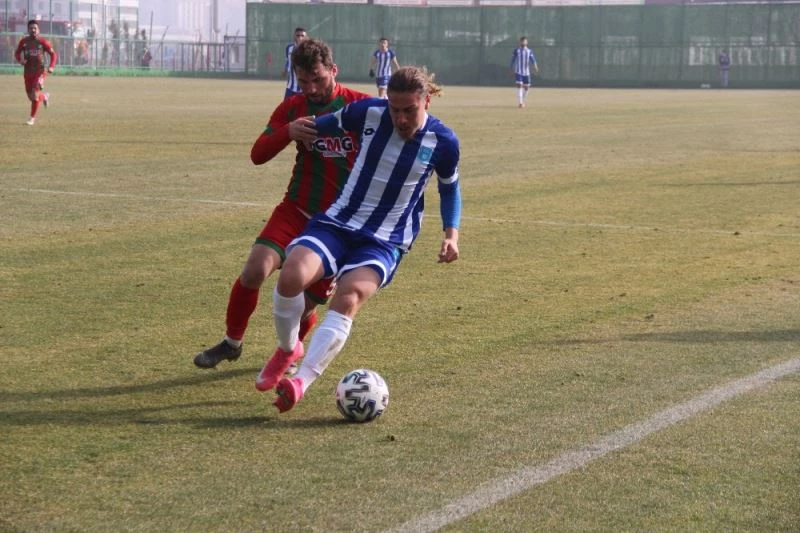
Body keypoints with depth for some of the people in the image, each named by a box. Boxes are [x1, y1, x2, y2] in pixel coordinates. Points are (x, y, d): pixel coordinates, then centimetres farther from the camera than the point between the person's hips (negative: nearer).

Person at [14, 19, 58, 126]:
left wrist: (51, 66, -18)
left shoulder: (43, 41, -6)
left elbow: (53, 54, -2)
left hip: (40, 71, -4)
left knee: (35, 93, -15)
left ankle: (32, 118, -5)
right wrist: (20, 60, -11)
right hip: (28, 72, 4)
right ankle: (44, 96, 43)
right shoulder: (24, 41, 2)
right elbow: (17, 53, 12)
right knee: (30, 96, 9)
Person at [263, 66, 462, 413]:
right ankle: (288, 349, 2)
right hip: (337, 223, 1)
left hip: (386, 242, -1)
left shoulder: (442, 141, -6)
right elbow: (326, 124, 15)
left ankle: (301, 381, -37)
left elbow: (449, 188, 13)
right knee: (292, 274, -28)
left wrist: (452, 233, 2)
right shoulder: (370, 112, -7)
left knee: (349, 296, -32)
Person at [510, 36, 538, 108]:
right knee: (519, 85, -16)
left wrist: (535, 67, -24)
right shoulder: (516, 50, 1)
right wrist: (512, 69, 8)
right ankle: (520, 102, -17)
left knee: (526, 87, 7)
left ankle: (523, 101, 27)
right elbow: (512, 60, 6)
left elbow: (533, 59, -7)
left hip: (526, 72, 3)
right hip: (518, 72, -3)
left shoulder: (529, 51, 6)